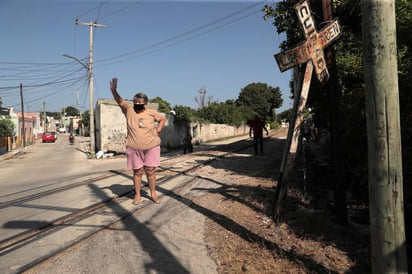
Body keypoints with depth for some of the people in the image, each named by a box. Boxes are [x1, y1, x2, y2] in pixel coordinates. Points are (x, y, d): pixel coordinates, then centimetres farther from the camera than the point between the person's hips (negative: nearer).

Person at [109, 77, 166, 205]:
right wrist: (113, 90, -33)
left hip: (151, 147, 0)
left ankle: (153, 193, 22)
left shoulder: (151, 113, 1)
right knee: (137, 171, 8)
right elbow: (120, 101, -17)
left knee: (150, 170, 6)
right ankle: (137, 195, 21)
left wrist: (158, 131, 3)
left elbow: (163, 119, 15)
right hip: (134, 149, 0)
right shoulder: (129, 110, -1)